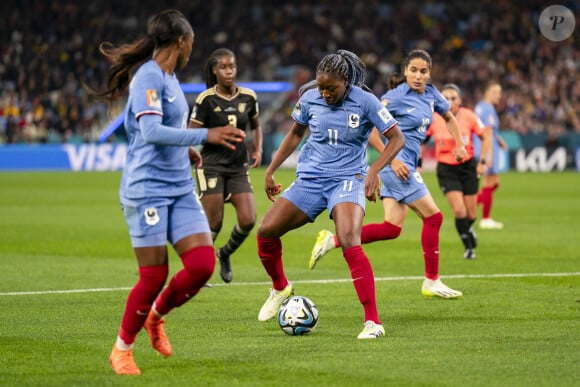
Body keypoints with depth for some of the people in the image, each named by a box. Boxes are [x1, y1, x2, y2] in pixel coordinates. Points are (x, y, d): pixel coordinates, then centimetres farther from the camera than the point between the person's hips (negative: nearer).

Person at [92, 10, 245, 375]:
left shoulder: (169, 78, 14)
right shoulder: (149, 77, -14)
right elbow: (151, 132, -25)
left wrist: (186, 150, 36)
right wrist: (205, 135, -27)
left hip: (181, 189, 8)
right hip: (148, 189, -8)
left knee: (203, 265, -4)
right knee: (155, 276, -5)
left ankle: (156, 317, 22)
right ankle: (122, 349, 14)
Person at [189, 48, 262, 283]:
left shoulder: (248, 97, 4)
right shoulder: (206, 99, -9)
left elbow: (255, 126, 20)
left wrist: (258, 150, 7)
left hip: (238, 167, 4)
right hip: (211, 165, -4)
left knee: (248, 220, -7)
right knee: (213, 223, -9)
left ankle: (225, 254, 22)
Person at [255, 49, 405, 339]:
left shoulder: (365, 102, -11)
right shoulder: (309, 99, 0)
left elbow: (396, 138, -6)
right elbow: (295, 133, 18)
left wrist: (374, 171, -20)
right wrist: (271, 170, 14)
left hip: (348, 179, -4)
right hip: (310, 179, 5)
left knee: (350, 244, -28)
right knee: (266, 231, -9)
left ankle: (373, 322, -22)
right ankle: (280, 288, 22)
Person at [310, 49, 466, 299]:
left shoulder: (431, 94, 9)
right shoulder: (396, 96, -12)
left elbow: (449, 117, 29)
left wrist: (459, 144, 16)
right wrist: (393, 159, -20)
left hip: (406, 166, 8)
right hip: (398, 164, -8)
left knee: (391, 229, 2)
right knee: (433, 217, -7)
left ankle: (332, 241, 4)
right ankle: (432, 282, 2)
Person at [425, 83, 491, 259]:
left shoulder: (469, 116, -11)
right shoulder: (433, 118, -10)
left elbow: (486, 136, 1)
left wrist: (483, 162, -5)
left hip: (468, 166, 1)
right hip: (446, 169, -1)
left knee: (471, 214, 5)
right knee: (459, 210, -15)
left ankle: (467, 230, 41)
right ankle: (469, 247, 3)